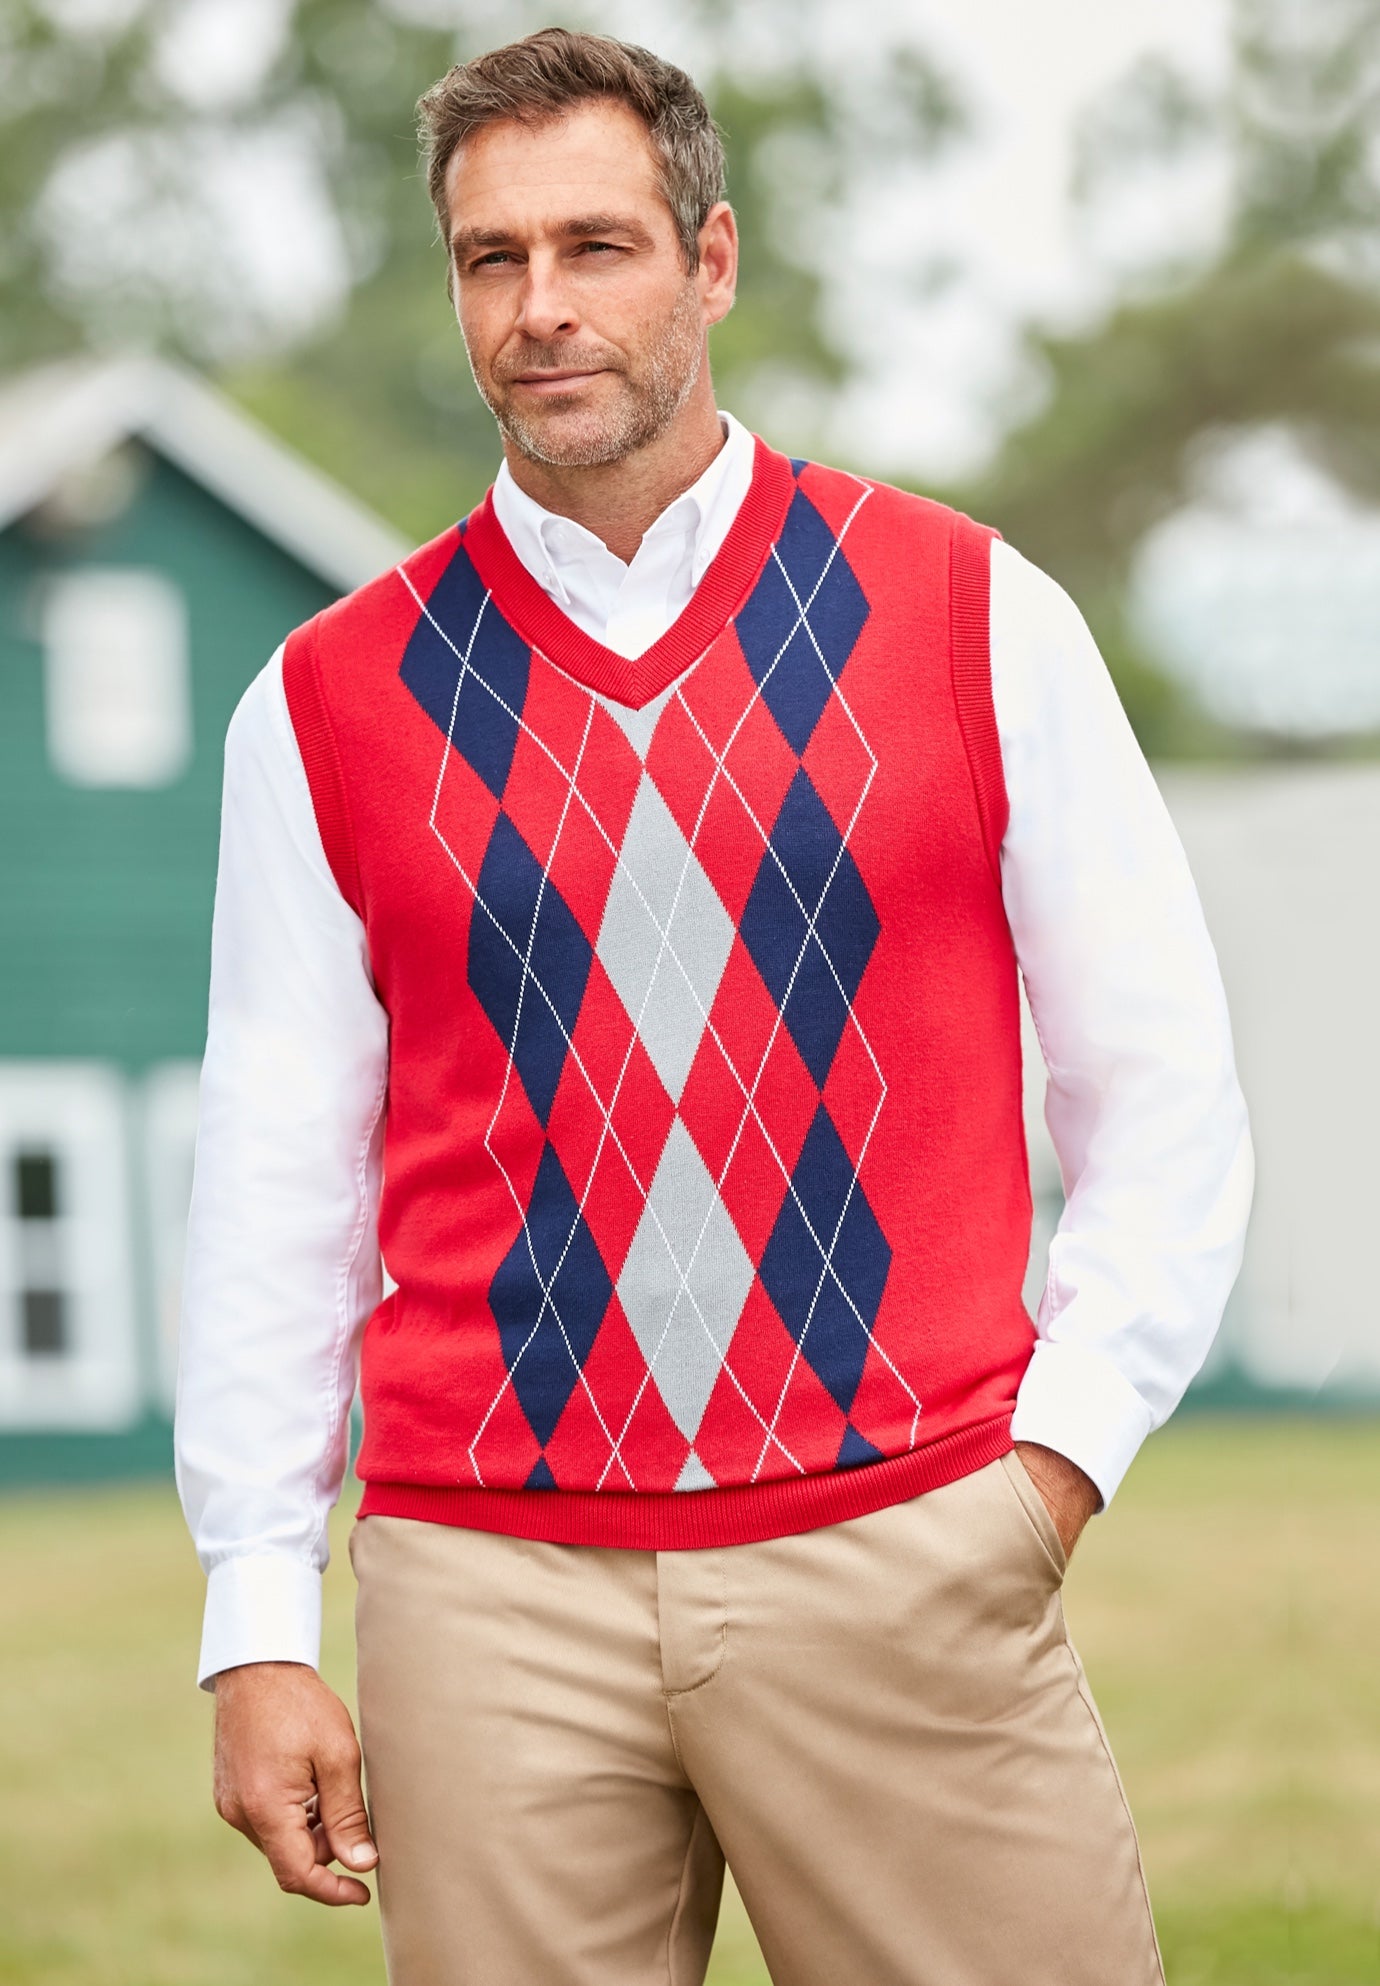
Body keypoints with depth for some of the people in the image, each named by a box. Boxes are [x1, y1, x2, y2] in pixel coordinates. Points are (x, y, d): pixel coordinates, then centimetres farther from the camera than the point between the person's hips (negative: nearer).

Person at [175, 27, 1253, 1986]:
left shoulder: (976, 621, 6)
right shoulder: (329, 705, 8)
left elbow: (1164, 1089, 9)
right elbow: (275, 1179, 7)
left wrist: (1055, 1455, -3)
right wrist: (259, 1633, 2)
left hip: (908, 1568, -1)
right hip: (492, 1587, 1)